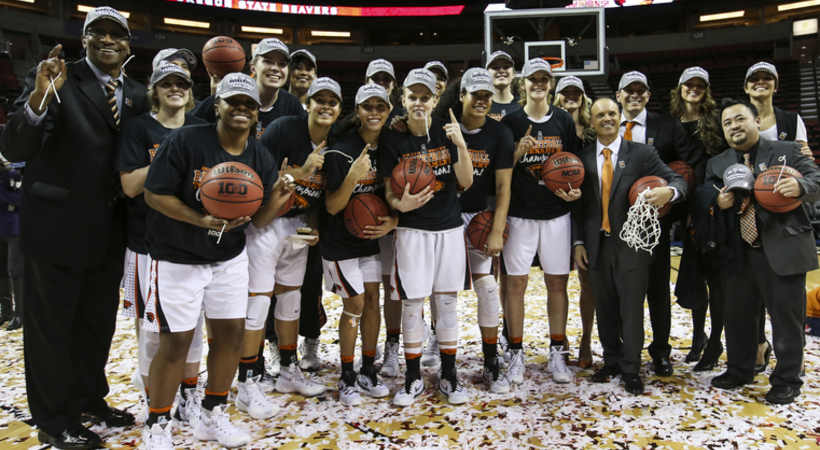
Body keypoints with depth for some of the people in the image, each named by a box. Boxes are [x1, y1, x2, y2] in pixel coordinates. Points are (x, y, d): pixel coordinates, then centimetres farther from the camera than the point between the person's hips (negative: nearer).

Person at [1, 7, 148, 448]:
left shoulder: (136, 95, 6)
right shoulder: (55, 80, -11)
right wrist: (39, 98, -35)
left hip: (109, 231, 6)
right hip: (56, 227, -5)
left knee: (98, 323, 19)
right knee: (51, 325, 10)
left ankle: (89, 399, 39)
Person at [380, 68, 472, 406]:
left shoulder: (447, 131, -1)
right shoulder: (393, 140, -4)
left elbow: (466, 182, -6)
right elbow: (389, 192, -3)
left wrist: (461, 145, -21)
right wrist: (399, 204, -25)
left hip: (449, 229, 1)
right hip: (411, 230, -1)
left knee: (448, 302, 8)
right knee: (411, 304, 2)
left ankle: (448, 375, 22)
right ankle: (413, 378, 18)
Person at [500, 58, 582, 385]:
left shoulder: (564, 120, 7)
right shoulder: (511, 122, 2)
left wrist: (575, 190, -6)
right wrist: (517, 153, -14)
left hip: (557, 214, 2)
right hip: (519, 214, -1)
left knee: (557, 283, 6)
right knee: (515, 283, 0)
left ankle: (557, 355, 19)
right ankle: (516, 355, 14)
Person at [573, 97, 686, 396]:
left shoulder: (642, 153, 1)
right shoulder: (583, 159, 8)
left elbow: (677, 179, -1)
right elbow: (578, 205, 10)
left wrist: (669, 191, -25)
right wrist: (578, 242, 3)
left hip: (631, 245, -2)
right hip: (597, 246, 3)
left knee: (632, 309, 3)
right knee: (605, 309, 12)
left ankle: (631, 369, 18)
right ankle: (612, 361, 30)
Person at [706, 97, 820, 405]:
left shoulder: (787, 152, 3)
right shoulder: (716, 165, 13)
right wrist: (717, 204, -9)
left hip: (783, 250, -4)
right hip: (737, 253, 4)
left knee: (787, 318, 5)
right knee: (737, 316, 15)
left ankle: (786, 381, 21)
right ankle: (739, 371, 33)